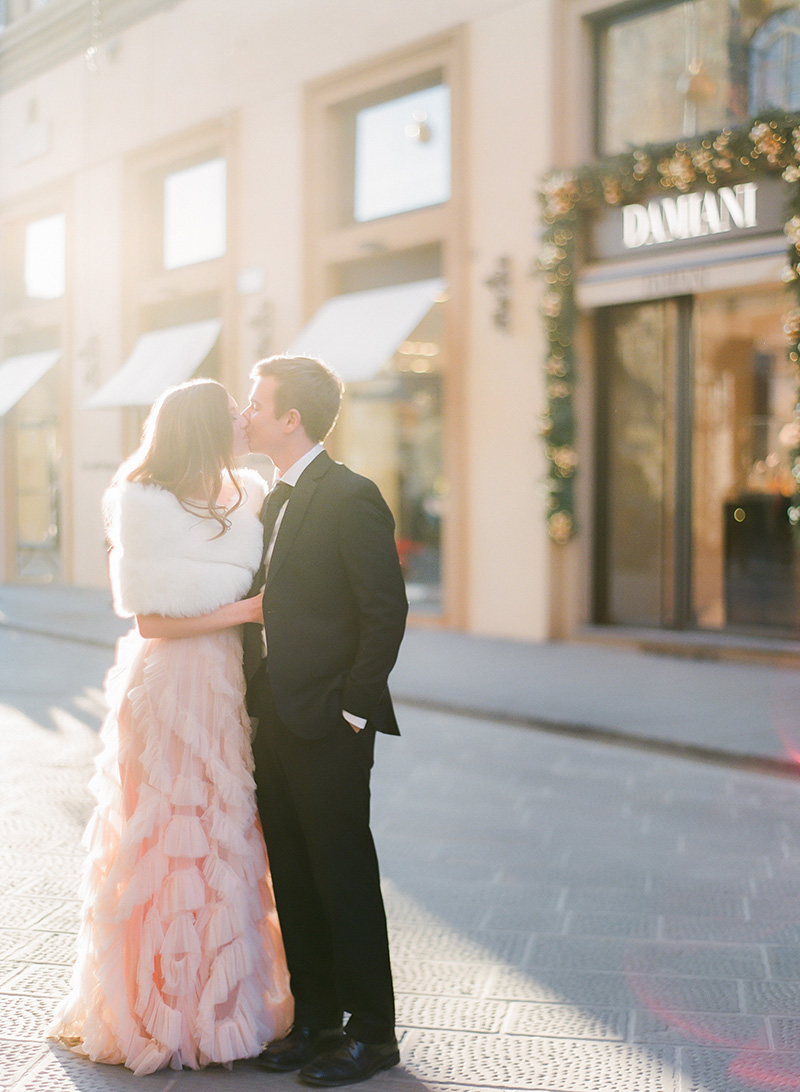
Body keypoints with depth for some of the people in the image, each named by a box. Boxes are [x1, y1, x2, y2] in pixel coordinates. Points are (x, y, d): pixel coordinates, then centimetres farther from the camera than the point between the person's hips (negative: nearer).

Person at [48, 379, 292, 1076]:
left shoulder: (246, 495, 9)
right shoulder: (148, 506, -11)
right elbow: (152, 621, -14)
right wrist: (243, 610, -15)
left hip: (227, 692, 7)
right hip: (171, 694, -6)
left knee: (226, 846, 11)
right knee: (171, 850, 0)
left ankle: (225, 1003, 22)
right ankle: (159, 1012, 13)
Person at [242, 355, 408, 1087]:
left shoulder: (350, 498, -13)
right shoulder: (276, 500, 14)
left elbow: (386, 610, -17)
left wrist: (353, 710, -15)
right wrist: (263, 709, 13)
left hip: (328, 729, -8)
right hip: (276, 723, 8)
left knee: (344, 881, 1)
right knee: (295, 880, 14)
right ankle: (315, 1017, 26)